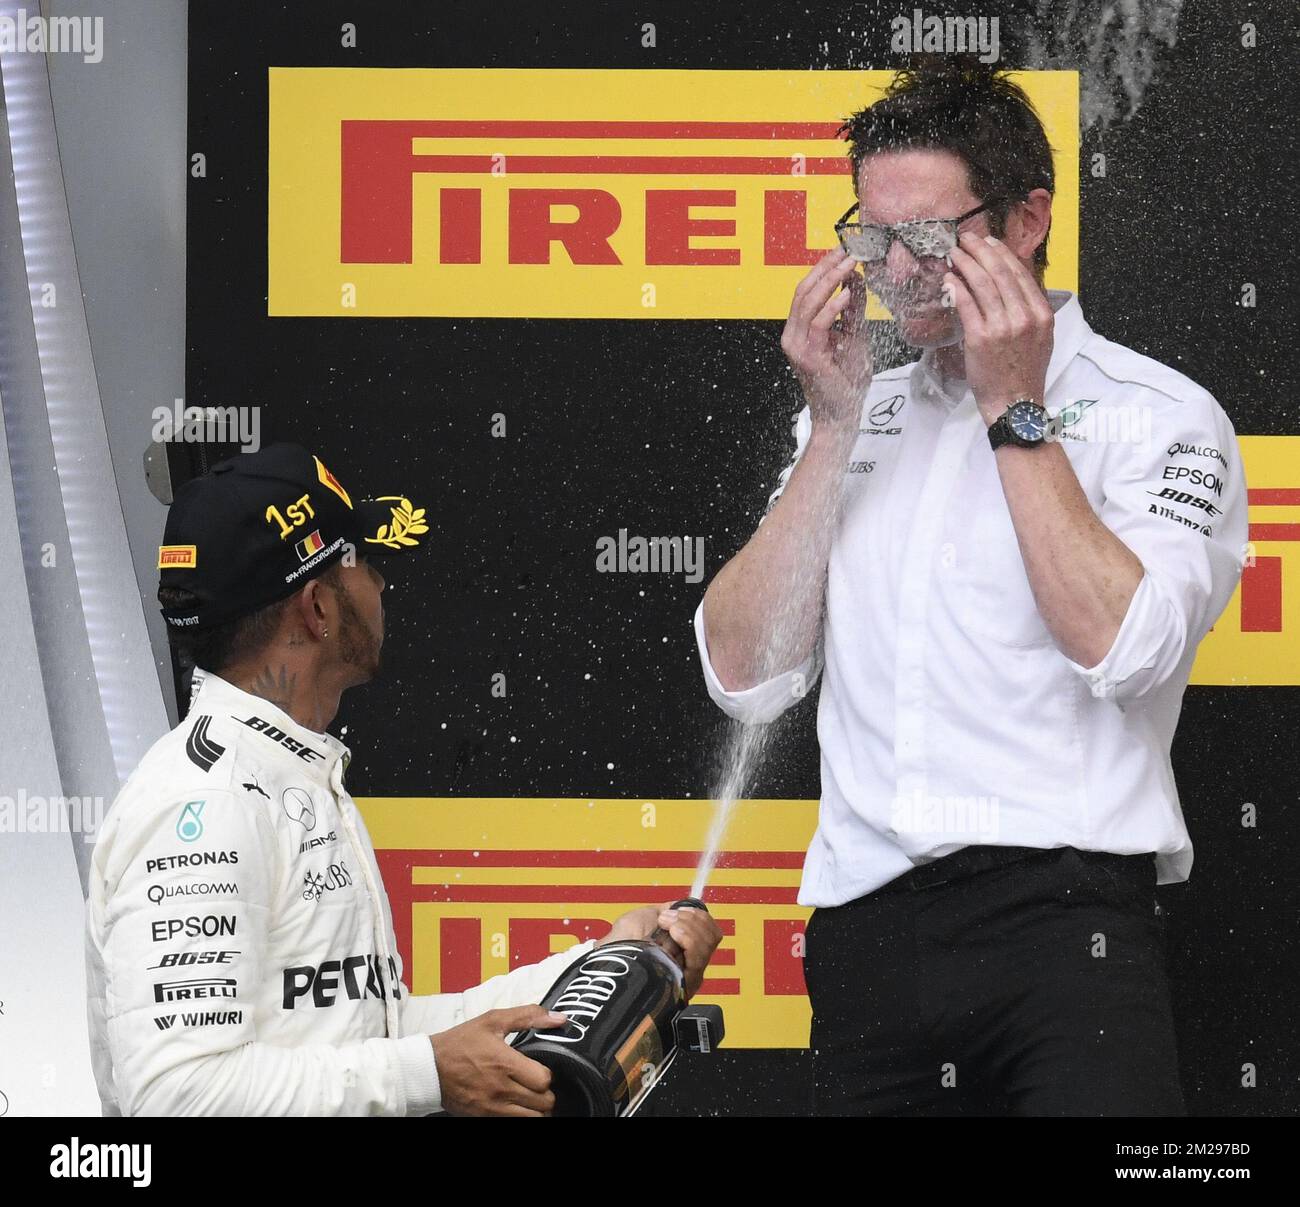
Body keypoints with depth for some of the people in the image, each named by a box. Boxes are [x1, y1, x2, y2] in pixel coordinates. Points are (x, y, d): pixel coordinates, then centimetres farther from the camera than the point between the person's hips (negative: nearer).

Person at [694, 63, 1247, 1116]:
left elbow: (1123, 649, -14)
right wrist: (832, 426, 3)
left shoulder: (1154, 415, 3)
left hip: (1059, 908, -4)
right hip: (863, 926, 4)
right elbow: (745, 676, 9)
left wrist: (1013, 411, -6)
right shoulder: (855, 418, 18)